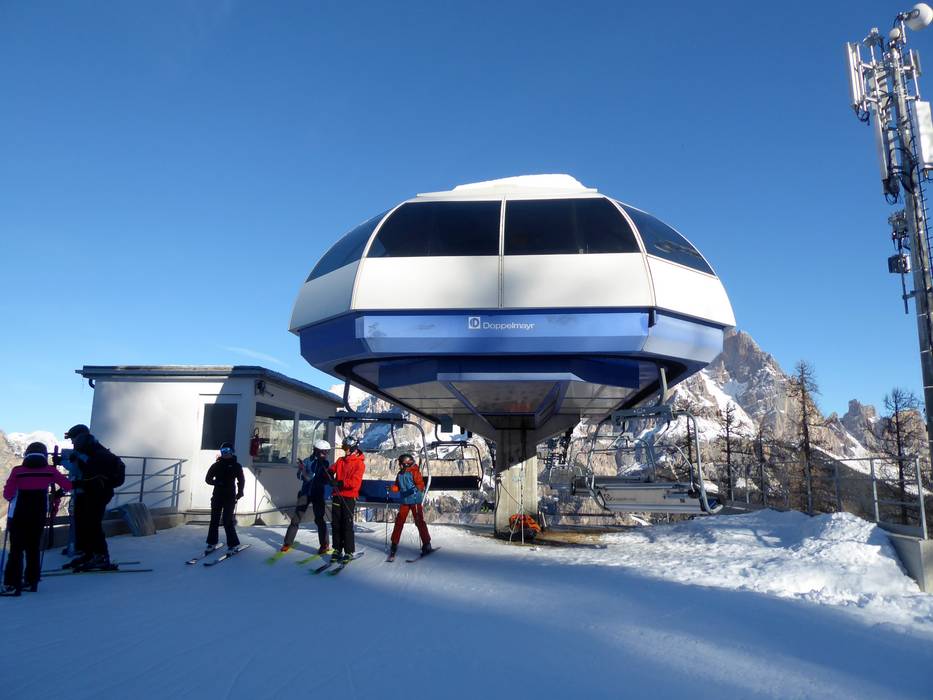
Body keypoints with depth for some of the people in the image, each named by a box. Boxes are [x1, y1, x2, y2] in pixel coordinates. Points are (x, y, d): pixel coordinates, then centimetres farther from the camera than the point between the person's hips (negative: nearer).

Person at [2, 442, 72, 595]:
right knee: (33, 548, 14)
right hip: (39, 516, 2)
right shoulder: (50, 471, -4)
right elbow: (68, 486, 1)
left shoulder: (17, 471, -7)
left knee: (16, 549, 4)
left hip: (18, 516, -2)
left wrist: (15, 498, 14)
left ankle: (12, 584, -2)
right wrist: (60, 492, 22)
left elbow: (7, 494, -7)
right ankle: (31, 581, 18)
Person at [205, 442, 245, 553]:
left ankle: (233, 543, 2)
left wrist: (239, 493, -12)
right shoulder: (216, 465, 9)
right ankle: (212, 542, 15)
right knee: (214, 519, 4)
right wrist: (217, 482, -12)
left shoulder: (236, 466, 3)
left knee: (227, 520, -7)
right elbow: (208, 478, 7)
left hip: (230, 497, -3)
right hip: (217, 495, 3)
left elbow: (241, 481, 1)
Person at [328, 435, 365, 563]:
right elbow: (331, 471, 10)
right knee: (336, 524, 8)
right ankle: (337, 550, 17)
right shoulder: (341, 460, 14)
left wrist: (340, 483, -25)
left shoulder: (359, 463, -6)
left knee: (347, 525, -4)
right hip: (337, 496, 6)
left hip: (349, 497, -6)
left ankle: (349, 552, 4)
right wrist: (329, 474, -13)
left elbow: (355, 482, -16)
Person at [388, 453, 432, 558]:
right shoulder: (400, 474, 11)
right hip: (405, 501, 5)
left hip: (415, 501, -5)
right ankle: (394, 544, 15)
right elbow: (397, 487, 18)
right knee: (399, 521, 4)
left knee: (419, 522, -2)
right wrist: (392, 488, -3)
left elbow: (421, 485, -14)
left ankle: (426, 544, 7)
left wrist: (415, 489, -34)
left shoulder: (414, 472, -8)